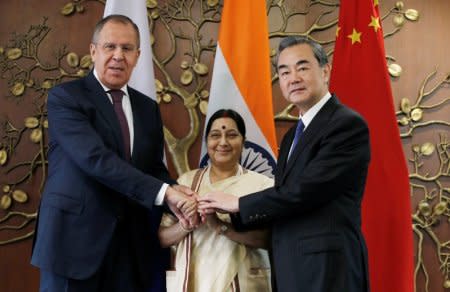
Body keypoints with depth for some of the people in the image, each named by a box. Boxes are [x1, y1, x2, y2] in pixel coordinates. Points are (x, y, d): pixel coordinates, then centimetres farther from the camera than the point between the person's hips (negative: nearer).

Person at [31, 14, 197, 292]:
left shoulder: (148, 108, 13)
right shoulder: (65, 97, -6)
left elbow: (155, 169, 14)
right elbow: (96, 159, -20)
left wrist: (175, 195, -9)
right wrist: (164, 192, -24)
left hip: (131, 244, 5)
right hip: (75, 238, -5)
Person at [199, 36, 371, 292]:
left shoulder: (348, 124, -12)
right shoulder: (293, 135, 16)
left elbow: (305, 192, -19)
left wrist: (237, 204, -10)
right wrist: (223, 213, 2)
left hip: (328, 269, -8)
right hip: (293, 271, 8)